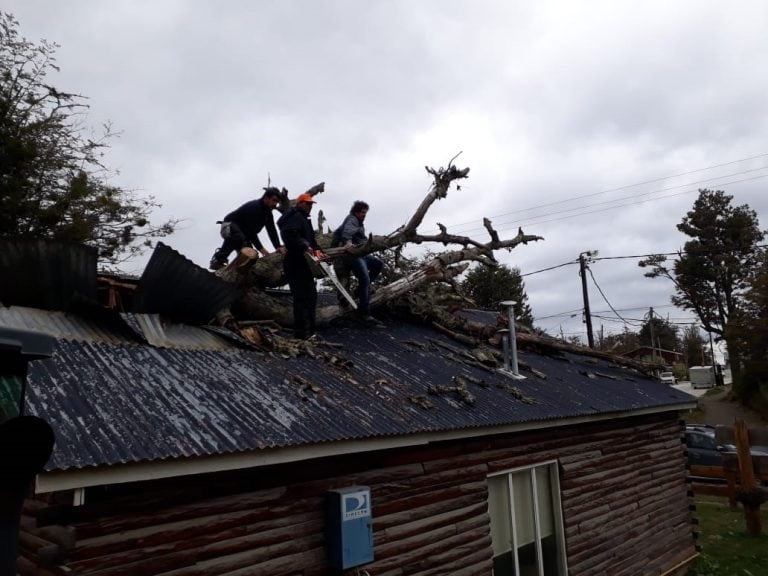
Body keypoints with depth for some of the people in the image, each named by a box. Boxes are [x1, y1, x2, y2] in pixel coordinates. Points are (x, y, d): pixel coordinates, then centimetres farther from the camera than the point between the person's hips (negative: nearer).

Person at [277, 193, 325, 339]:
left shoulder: (305, 219, 24)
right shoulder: (295, 216, -10)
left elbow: (310, 239, 24)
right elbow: (289, 235, -26)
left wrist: (316, 250, 6)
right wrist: (305, 247, -29)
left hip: (304, 264, 11)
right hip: (295, 264, -11)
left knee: (311, 295, 15)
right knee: (302, 297, -11)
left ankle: (309, 330, 23)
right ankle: (302, 332, -8)